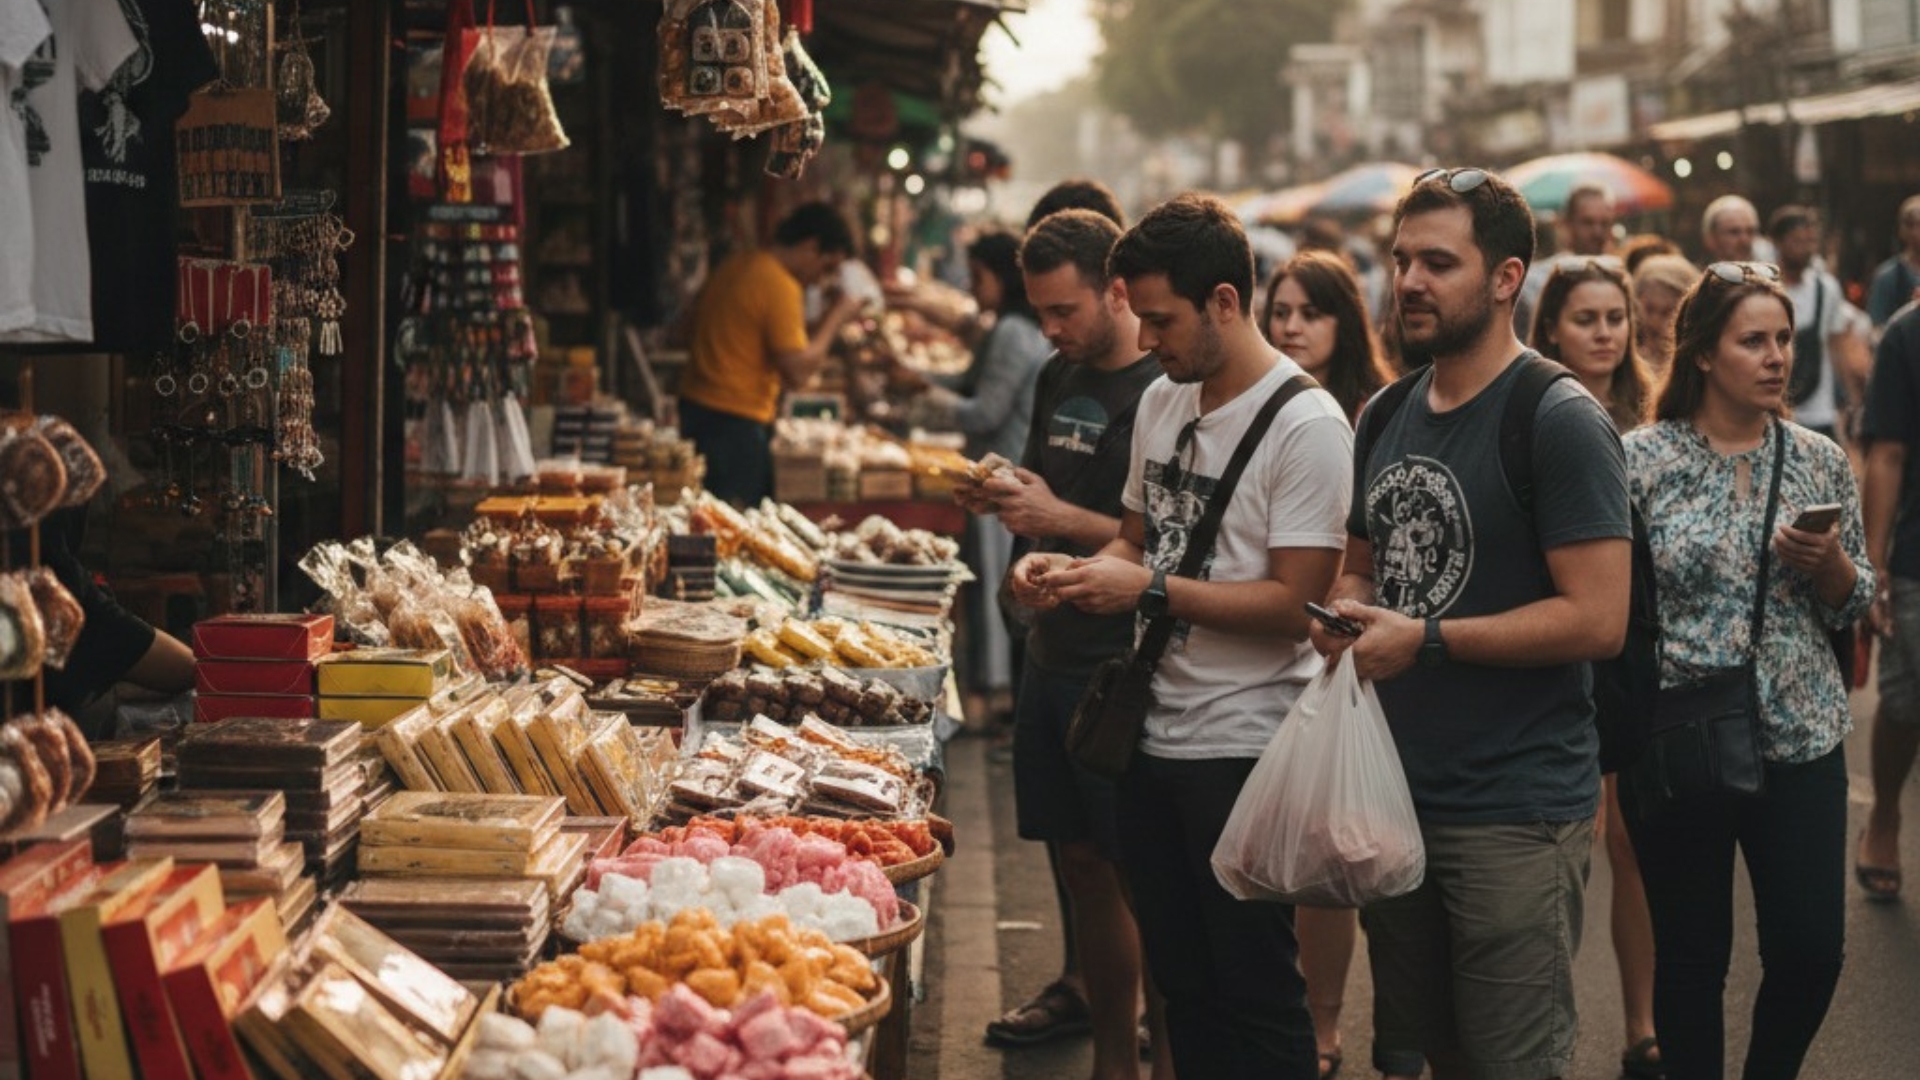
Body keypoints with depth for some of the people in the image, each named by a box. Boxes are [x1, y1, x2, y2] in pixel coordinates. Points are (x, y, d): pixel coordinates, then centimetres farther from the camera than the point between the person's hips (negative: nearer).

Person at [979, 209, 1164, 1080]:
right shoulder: (1060, 379, 12)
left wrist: (1059, 519, -20)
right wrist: (1005, 499, 3)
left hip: (1129, 669, -8)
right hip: (1054, 651, 8)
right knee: (1079, 862, 12)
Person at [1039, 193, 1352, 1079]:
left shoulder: (1305, 424, -14)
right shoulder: (1161, 402, 10)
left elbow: (1294, 602, -19)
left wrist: (1149, 591, -21)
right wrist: (1083, 570, -1)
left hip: (1245, 749, -7)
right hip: (1156, 735, 8)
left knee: (1254, 995, 1)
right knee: (1181, 982, 15)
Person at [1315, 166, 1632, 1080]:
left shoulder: (1560, 421, -13)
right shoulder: (1384, 416, 11)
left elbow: (1597, 619, -19)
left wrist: (1424, 639, -18)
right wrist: (1342, 614, -1)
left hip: (1515, 811, -7)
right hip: (1397, 792, 7)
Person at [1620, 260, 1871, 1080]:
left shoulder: (1820, 460, 5)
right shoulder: (1640, 459, -4)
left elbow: (1853, 606, 11)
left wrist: (1829, 564, -10)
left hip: (1802, 740, 3)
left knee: (1812, 949, 1)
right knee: (1692, 953, 5)